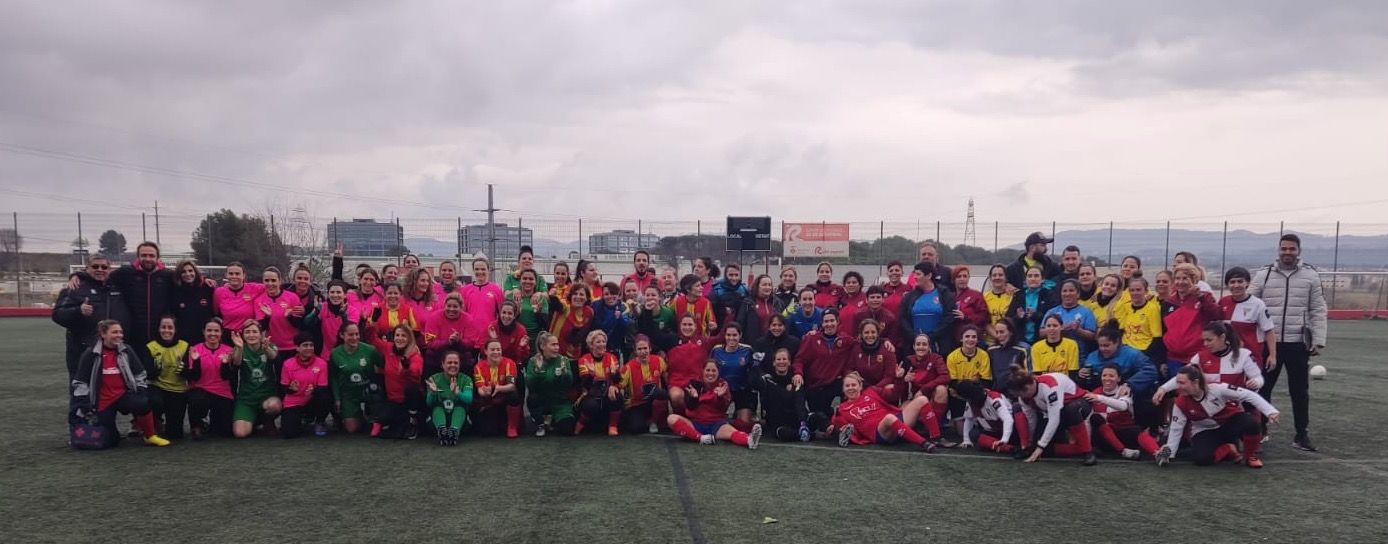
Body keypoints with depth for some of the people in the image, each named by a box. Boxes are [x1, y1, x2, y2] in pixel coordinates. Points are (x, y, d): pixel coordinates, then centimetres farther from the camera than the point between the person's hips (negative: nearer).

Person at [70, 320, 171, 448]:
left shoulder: (126, 351, 2)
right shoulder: (90, 355, -4)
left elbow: (140, 375, 10)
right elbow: (80, 382, 0)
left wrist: (142, 393, -2)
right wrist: (84, 405, -7)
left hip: (124, 395, 1)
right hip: (103, 402, -1)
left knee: (143, 404, -34)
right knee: (110, 441, -7)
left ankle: (150, 436, -12)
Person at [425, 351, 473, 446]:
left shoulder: (466, 379, -1)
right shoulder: (434, 379, 0)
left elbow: (469, 400, -20)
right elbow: (429, 404, -11)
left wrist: (457, 393, -40)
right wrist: (433, 393, -33)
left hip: (459, 417, 0)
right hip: (439, 417, 0)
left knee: (460, 407, -27)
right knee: (437, 407, -27)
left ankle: (455, 431, -53)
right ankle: (441, 431, -54)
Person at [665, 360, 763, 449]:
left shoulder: (723, 386, 1)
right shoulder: (695, 384, 2)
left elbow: (723, 410, -8)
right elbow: (690, 407, -4)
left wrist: (720, 397, -27)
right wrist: (694, 397, -25)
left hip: (716, 424, -2)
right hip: (695, 422, 2)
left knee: (731, 431, -34)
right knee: (672, 418, -24)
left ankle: (749, 440, -66)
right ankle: (701, 438, -34)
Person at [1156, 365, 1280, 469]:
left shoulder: (1217, 389, -28)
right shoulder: (1181, 403, -19)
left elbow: (1248, 395, -24)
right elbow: (1176, 428, -8)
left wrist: (1270, 411, -31)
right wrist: (1168, 452, -13)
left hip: (1231, 421, -1)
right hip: (1205, 431, 1)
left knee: (1251, 424, -34)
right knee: (1201, 458, -28)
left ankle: (1251, 455, -4)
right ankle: (1228, 449, 4)